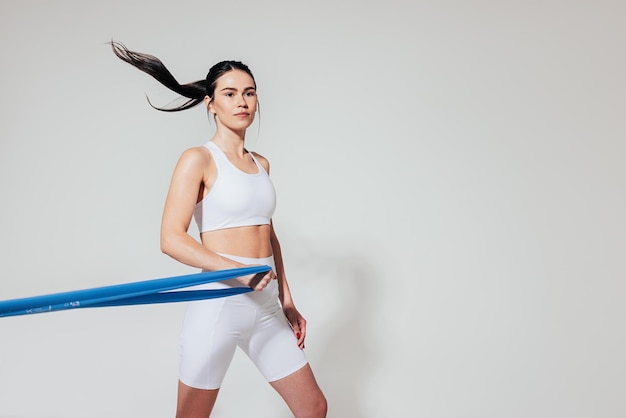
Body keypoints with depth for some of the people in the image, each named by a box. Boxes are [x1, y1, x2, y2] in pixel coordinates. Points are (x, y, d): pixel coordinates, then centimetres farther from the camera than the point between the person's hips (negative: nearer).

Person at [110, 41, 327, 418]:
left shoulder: (261, 164, 13)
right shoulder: (199, 160, -6)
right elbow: (171, 239, -15)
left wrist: (286, 300, 16)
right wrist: (240, 271, -24)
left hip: (265, 306, 6)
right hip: (218, 302, -6)